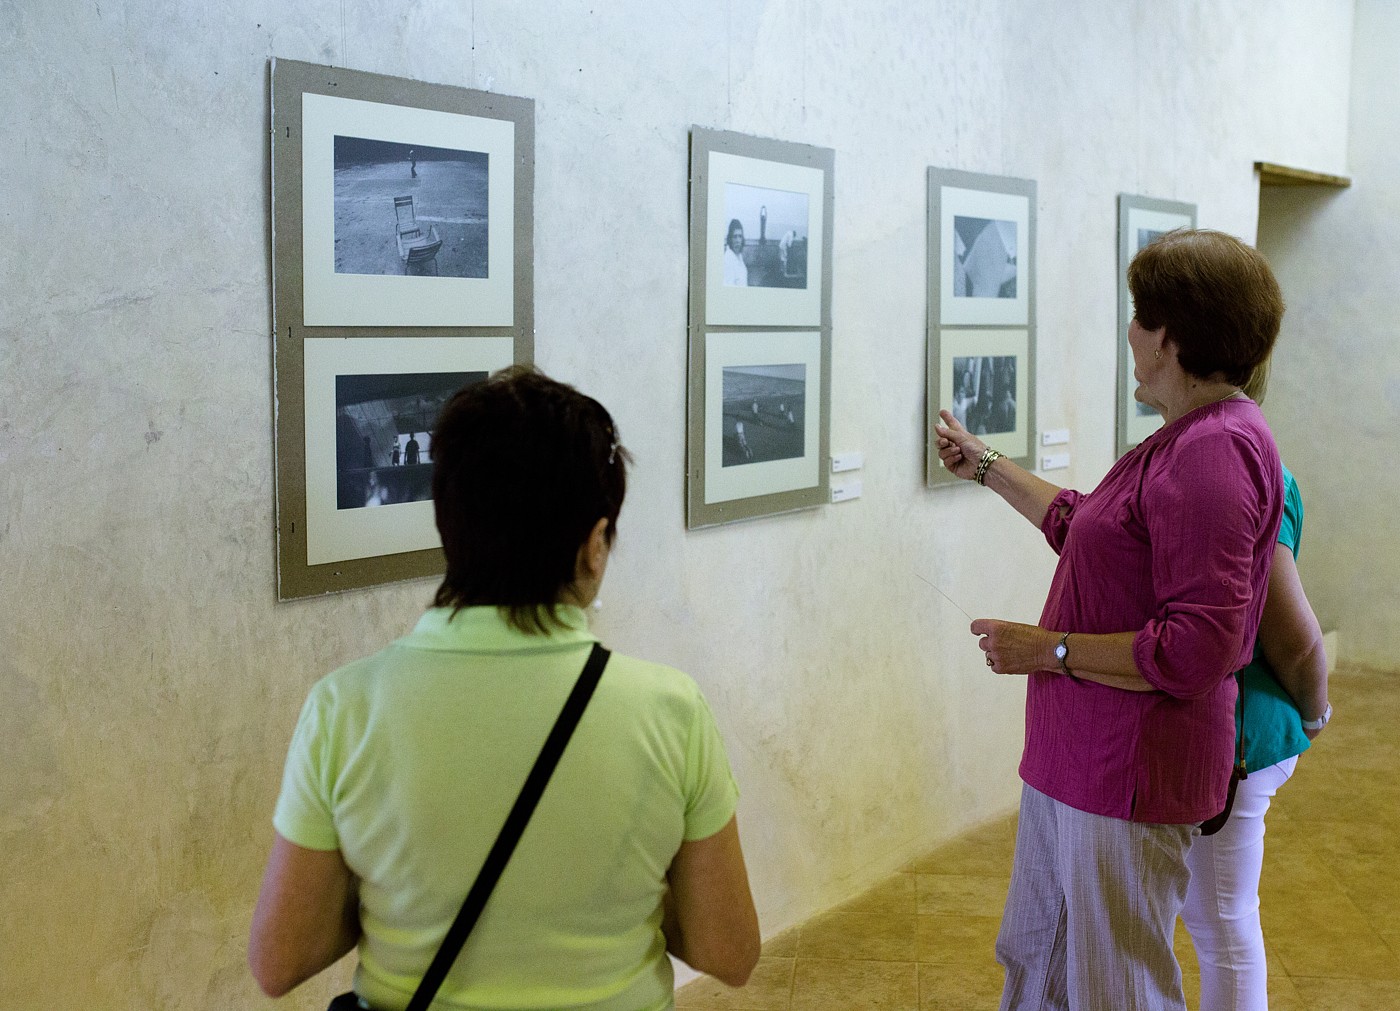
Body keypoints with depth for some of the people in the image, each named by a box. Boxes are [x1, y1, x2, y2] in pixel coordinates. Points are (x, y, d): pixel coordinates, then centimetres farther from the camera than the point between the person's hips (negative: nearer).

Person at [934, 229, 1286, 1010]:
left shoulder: (1215, 451, -24)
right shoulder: (1188, 439, 11)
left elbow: (1196, 651, -28)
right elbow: (1085, 525, 27)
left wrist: (1050, 649, -19)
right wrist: (986, 467, 34)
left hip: (1129, 772, -10)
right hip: (1077, 759, 10)